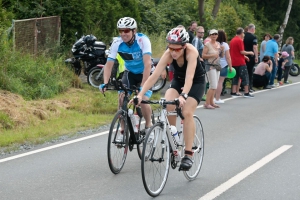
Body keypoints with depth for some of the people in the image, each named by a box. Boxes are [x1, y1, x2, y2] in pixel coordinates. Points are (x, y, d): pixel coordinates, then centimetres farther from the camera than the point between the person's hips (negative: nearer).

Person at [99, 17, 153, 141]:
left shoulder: (143, 40, -30)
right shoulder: (117, 43, -20)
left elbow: (147, 64, -37)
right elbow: (109, 64, -21)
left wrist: (143, 86, -45)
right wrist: (105, 83, -36)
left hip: (144, 73, -3)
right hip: (130, 73, 3)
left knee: (143, 99, -20)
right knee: (122, 98, -15)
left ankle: (148, 125, 8)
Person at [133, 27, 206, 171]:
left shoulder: (191, 52, -33)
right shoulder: (168, 54, -25)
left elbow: (189, 77, -45)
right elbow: (154, 75, -32)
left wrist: (183, 96, -61)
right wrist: (140, 94, -43)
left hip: (196, 82, -3)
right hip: (178, 80, 3)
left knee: (187, 113, -24)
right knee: (167, 106, -24)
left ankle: (188, 154, -16)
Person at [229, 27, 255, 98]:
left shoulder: (232, 40, 12)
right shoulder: (239, 40, -13)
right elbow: (242, 51, -17)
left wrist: (244, 56, 22)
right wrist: (249, 53, -2)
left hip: (233, 62, 8)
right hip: (240, 63, -8)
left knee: (235, 77, 11)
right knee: (245, 77, -1)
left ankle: (234, 92, 8)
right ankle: (246, 93, -2)